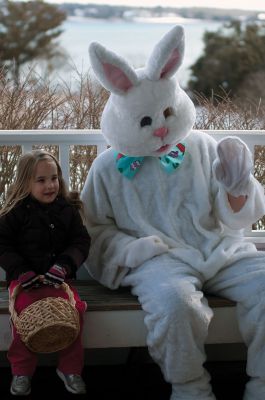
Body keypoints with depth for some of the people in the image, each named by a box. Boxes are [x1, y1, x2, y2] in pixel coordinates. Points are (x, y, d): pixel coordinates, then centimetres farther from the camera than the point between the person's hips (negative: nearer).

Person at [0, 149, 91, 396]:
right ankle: (21, 371, -5)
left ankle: (70, 369, -1)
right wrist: (21, 272, -14)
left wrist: (63, 265, -13)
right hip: (25, 278, -2)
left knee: (74, 308, -22)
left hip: (59, 278, 2)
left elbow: (80, 242, 5)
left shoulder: (68, 209, 6)